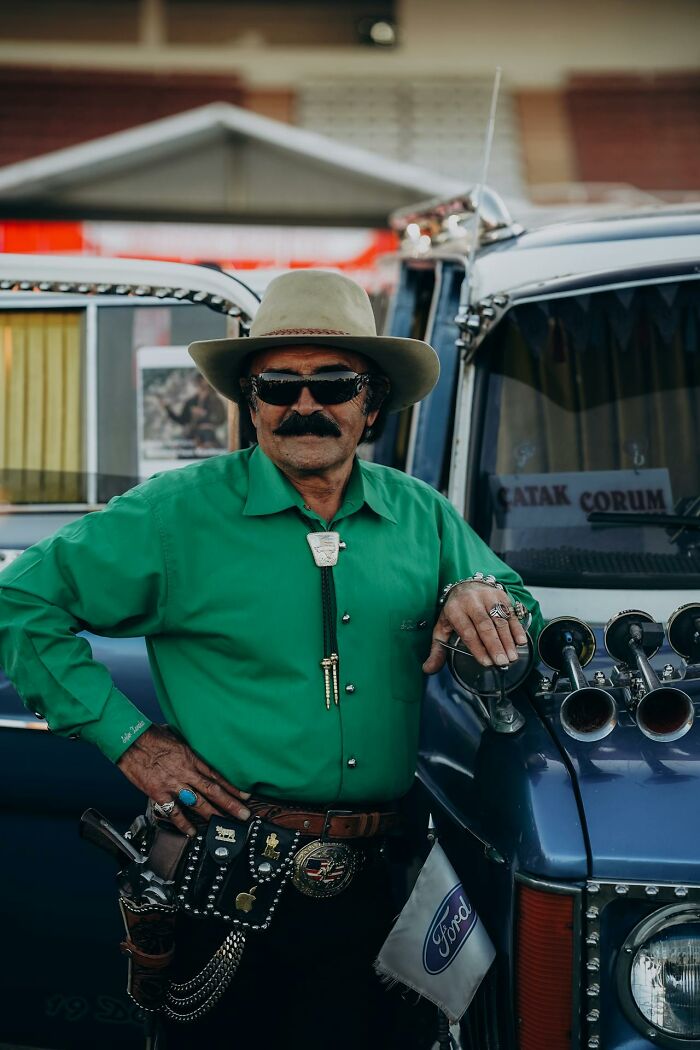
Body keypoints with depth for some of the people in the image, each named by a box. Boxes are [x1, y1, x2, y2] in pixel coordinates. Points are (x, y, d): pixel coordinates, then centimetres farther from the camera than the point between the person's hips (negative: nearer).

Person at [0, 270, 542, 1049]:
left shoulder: (421, 516, 8)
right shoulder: (179, 513, -3)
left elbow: (513, 601, 22)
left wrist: (481, 593, -3)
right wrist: (125, 736, -8)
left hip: (379, 888, 3)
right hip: (230, 890, -3)